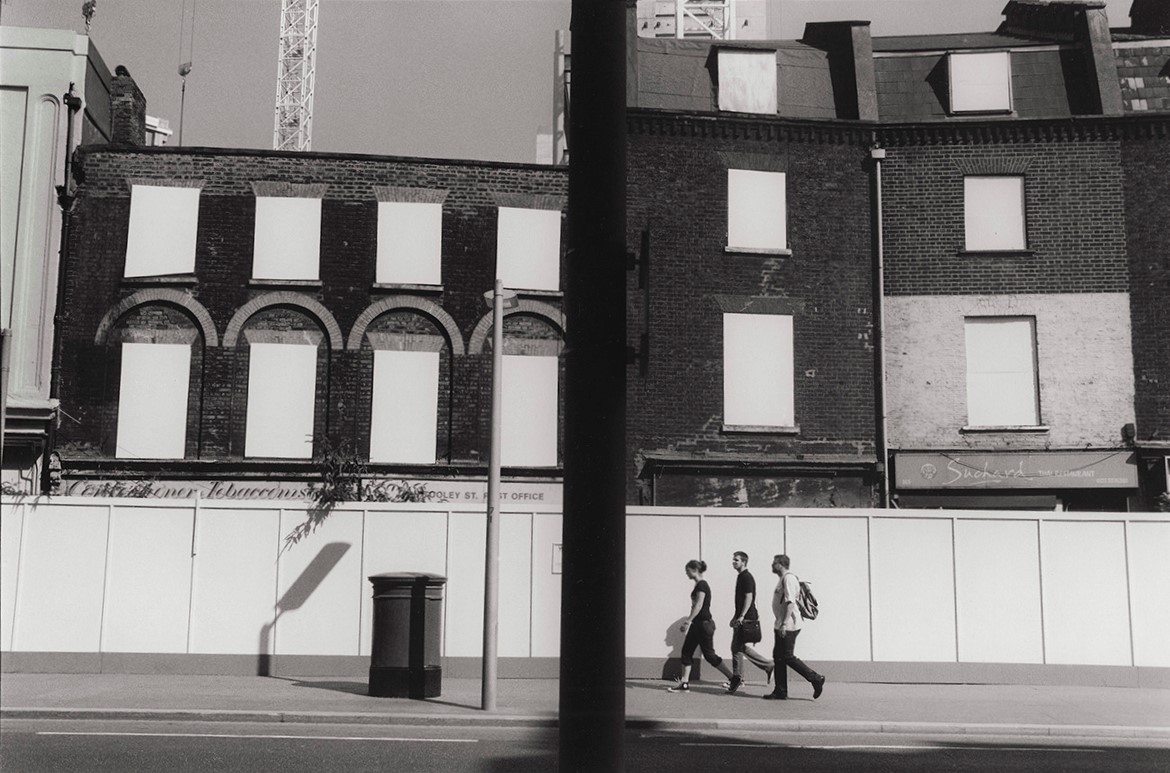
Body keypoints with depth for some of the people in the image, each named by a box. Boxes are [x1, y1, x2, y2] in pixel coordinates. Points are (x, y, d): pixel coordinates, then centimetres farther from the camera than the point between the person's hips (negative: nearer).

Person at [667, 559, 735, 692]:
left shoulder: (702, 585, -15)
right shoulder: (699, 585, 14)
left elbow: (698, 605, -23)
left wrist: (687, 622, -27)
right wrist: (688, 623, 23)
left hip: (703, 624, -10)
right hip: (697, 624, 10)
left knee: (709, 655, -4)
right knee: (686, 651, 6)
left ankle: (734, 679, 4)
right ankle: (684, 683, 6)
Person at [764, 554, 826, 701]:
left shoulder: (788, 578, -13)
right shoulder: (783, 579, 18)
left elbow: (790, 602, -22)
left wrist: (784, 623, -27)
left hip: (788, 626, -10)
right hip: (782, 626, 10)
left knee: (788, 657, -7)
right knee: (778, 656, 9)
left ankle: (816, 679, 1)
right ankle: (780, 691, 11)